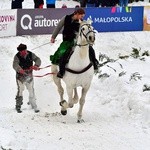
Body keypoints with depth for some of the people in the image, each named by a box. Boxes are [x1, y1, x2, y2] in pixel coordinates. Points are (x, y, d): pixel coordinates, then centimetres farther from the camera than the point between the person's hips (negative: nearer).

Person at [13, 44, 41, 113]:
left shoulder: (30, 54, -5)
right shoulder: (17, 56, -14)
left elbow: (37, 59, -11)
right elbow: (15, 65, -29)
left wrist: (36, 65, -34)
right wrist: (19, 69, -51)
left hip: (29, 76, 3)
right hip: (20, 76, -3)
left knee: (31, 91, 6)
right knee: (20, 90, -9)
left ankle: (34, 106, 17)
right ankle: (18, 106, 0)